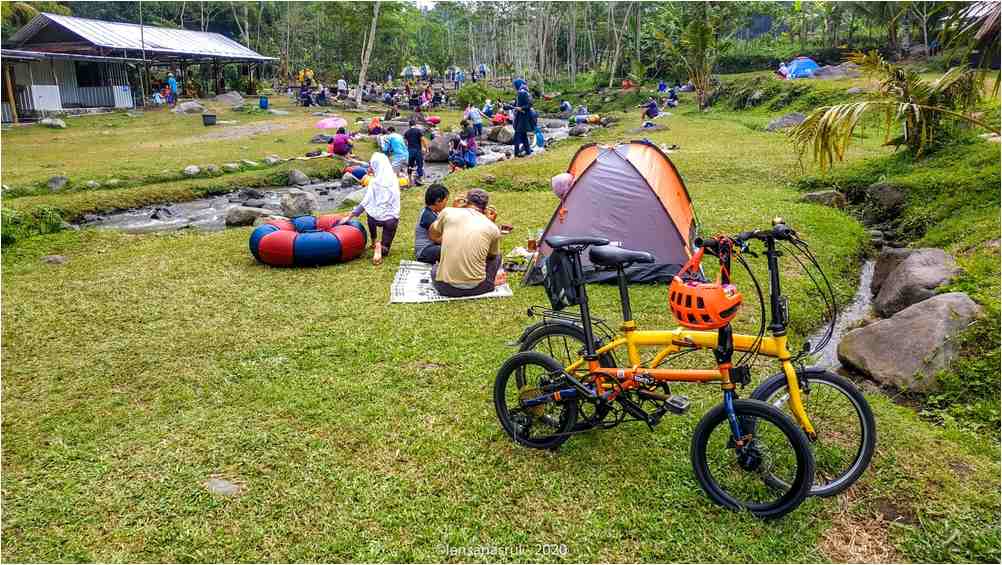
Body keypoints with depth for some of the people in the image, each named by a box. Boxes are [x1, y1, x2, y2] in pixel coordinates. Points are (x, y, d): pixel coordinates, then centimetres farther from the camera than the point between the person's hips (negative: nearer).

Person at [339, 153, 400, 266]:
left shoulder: (375, 182, -12)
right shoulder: (394, 180, -2)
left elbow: (365, 203, -8)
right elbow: (396, 202, 6)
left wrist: (350, 216, 0)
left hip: (375, 218, -3)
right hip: (392, 219, 3)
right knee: (384, 250, 22)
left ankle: (375, 242, 21)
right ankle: (382, 247, -12)